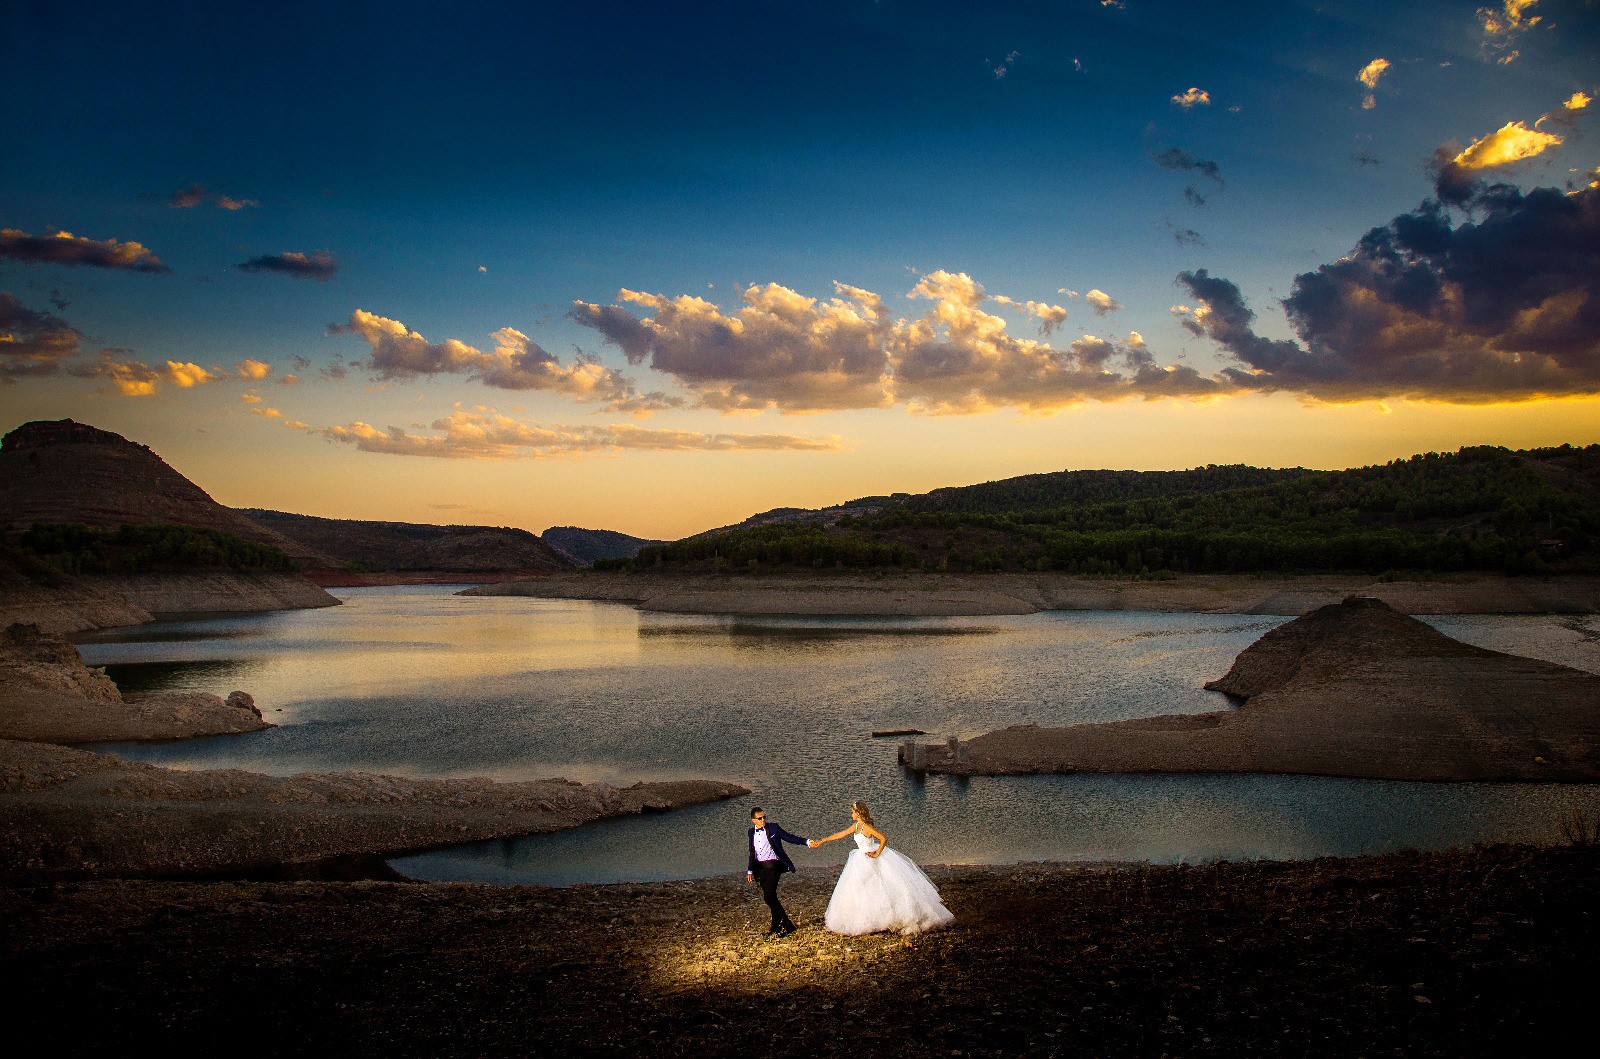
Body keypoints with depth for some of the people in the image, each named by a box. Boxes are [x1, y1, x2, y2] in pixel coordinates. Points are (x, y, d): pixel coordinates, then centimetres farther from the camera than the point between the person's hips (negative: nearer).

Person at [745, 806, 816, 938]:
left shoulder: (773, 828, 0)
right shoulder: (752, 832, 12)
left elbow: (790, 838, 0)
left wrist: (807, 842, -10)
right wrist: (750, 870, 18)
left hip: (773, 865, -5)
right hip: (760, 867, 5)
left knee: (769, 896, -15)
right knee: (769, 898, 6)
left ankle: (777, 927, -3)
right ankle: (786, 924, 18)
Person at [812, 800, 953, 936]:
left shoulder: (867, 827, -19)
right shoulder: (856, 825, 6)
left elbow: (884, 838, -21)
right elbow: (840, 834, 13)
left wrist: (877, 854, -19)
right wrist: (822, 841, 15)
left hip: (872, 859, -9)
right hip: (862, 862, 9)